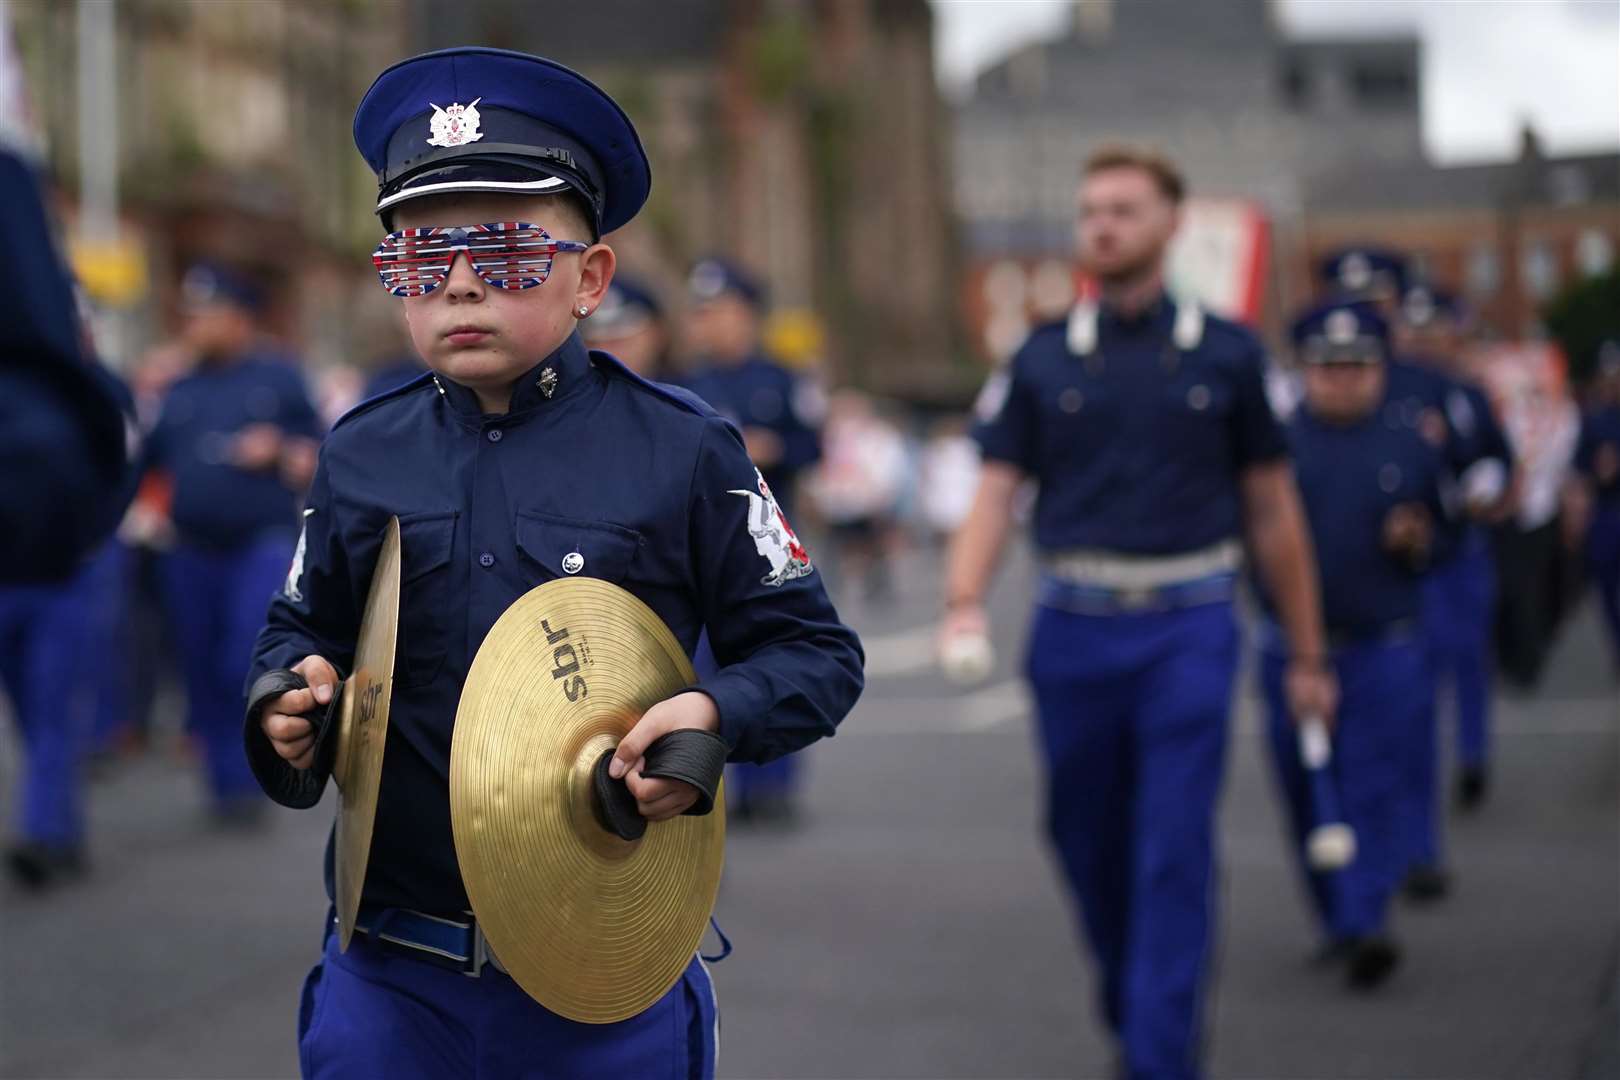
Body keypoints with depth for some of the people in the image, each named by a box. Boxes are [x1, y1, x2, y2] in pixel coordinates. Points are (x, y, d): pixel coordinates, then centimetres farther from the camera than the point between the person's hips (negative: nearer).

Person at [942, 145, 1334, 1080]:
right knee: (1089, 844, 11)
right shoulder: (1045, 360, 7)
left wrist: (1309, 654, 8)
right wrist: (965, 603, -16)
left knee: (1175, 849, -8)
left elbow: (1273, 509, 8)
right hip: (1074, 625, 2)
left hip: (1188, 626, -2)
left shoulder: (1226, 354, 4)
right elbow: (997, 492, 3)